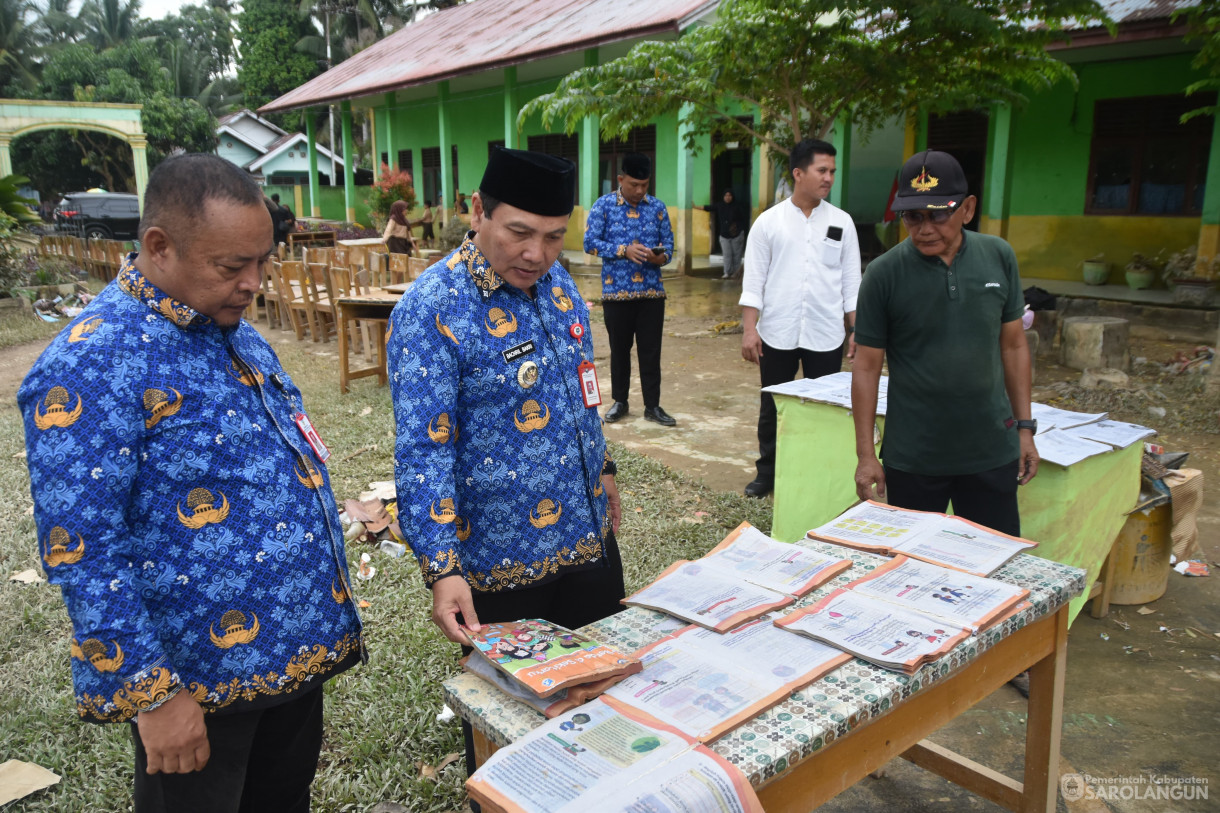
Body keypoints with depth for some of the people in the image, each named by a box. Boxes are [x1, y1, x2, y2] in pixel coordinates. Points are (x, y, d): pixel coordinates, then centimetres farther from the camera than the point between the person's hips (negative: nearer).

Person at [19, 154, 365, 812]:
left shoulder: (232, 330, 6)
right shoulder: (89, 367, -21)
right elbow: (81, 555, -22)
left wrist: (327, 610, 18)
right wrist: (152, 696, -19)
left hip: (298, 651, 8)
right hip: (198, 686, -7)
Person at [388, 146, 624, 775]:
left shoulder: (555, 280, 2)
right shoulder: (431, 309, -21)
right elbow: (423, 450, -24)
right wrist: (441, 569, -30)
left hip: (590, 535, 8)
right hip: (503, 566, -7)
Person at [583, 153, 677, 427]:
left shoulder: (658, 207, 5)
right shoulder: (603, 205, -2)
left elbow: (668, 243, 7)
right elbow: (590, 242, -8)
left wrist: (661, 256, -17)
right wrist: (624, 250, -19)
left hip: (652, 292, 2)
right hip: (616, 292, -1)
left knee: (651, 351, 4)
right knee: (619, 349, 10)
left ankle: (653, 406, 13)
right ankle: (619, 402, 24)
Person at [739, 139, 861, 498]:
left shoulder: (841, 221, 5)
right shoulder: (768, 221, 0)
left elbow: (851, 281, 7)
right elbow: (753, 280, -1)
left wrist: (856, 330, 3)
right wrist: (749, 329, -8)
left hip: (826, 335, 1)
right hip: (777, 334, -1)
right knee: (772, 407, 10)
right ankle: (767, 472, 26)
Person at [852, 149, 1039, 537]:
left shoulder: (999, 257, -1)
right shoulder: (885, 273, -10)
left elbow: (1013, 344, 8)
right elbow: (867, 367, -6)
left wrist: (1025, 427, 7)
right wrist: (865, 454, -7)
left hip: (991, 451, 2)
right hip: (911, 458, -2)